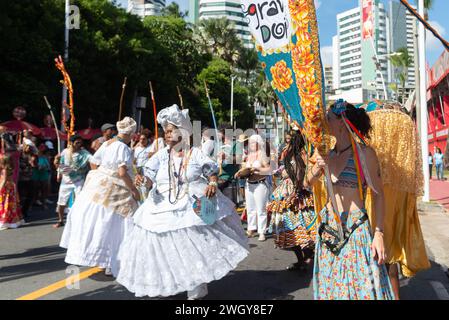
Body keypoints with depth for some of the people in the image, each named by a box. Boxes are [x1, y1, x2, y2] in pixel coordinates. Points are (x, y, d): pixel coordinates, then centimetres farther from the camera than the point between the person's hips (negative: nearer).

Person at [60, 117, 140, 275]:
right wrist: (134, 189, -14)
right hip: (113, 191, -8)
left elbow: (93, 163, 15)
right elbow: (123, 173, -24)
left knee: (92, 219, 18)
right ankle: (109, 264, 8)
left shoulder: (106, 144, 8)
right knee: (109, 225, 0)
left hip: (98, 185, 8)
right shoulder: (123, 148, -16)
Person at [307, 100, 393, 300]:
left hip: (355, 230, -5)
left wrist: (379, 233, -13)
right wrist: (317, 168, -8)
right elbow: (309, 183, 14)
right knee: (332, 285, 15)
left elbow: (378, 195, -7)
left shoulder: (364, 153, -9)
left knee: (361, 286, 1)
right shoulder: (328, 154, 7)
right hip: (328, 227, 6)